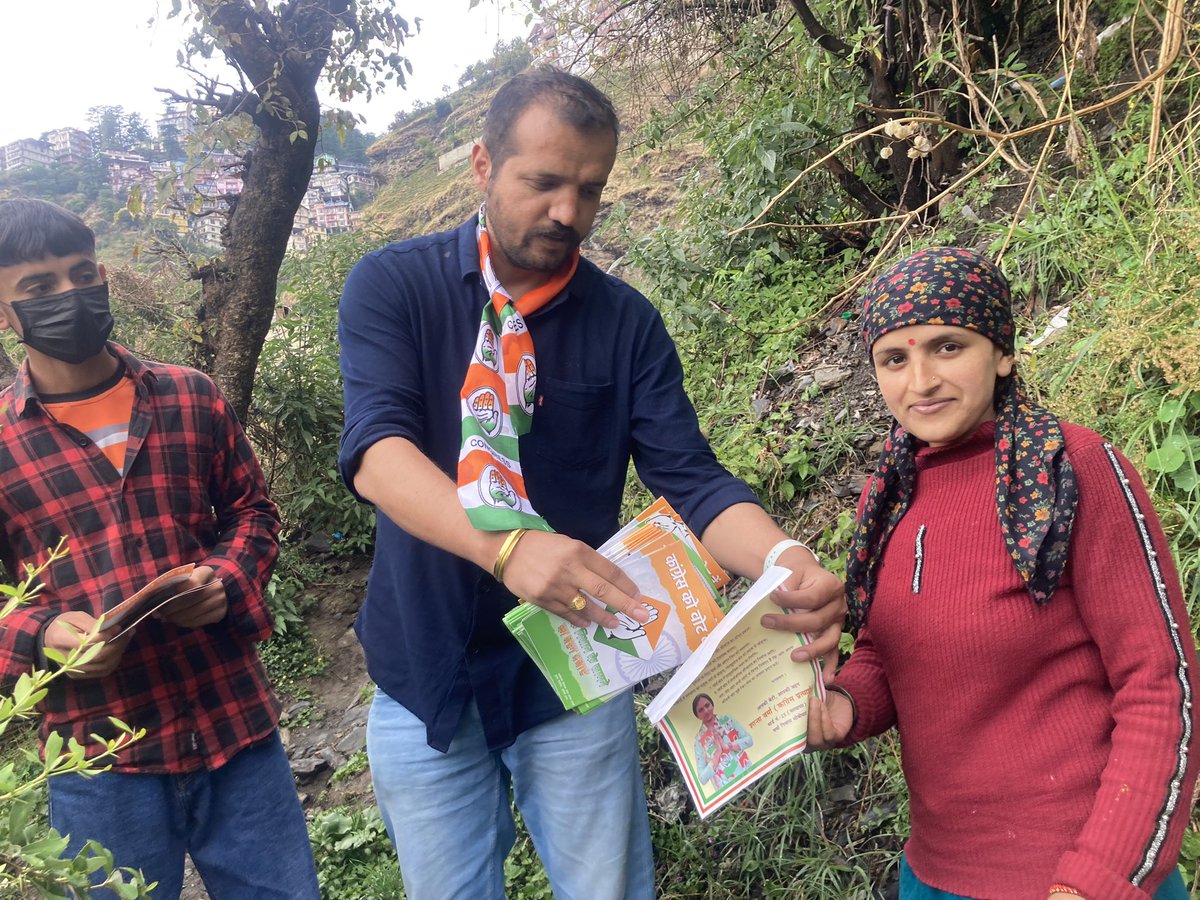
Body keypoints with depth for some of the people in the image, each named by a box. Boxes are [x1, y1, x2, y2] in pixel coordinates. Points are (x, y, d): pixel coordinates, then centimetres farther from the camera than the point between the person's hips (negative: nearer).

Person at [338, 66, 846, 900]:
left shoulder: (627, 321, -3)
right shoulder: (392, 286, -8)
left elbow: (690, 477, -9)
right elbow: (376, 447, -23)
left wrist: (786, 561, -31)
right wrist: (506, 545, -41)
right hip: (427, 677, 0)